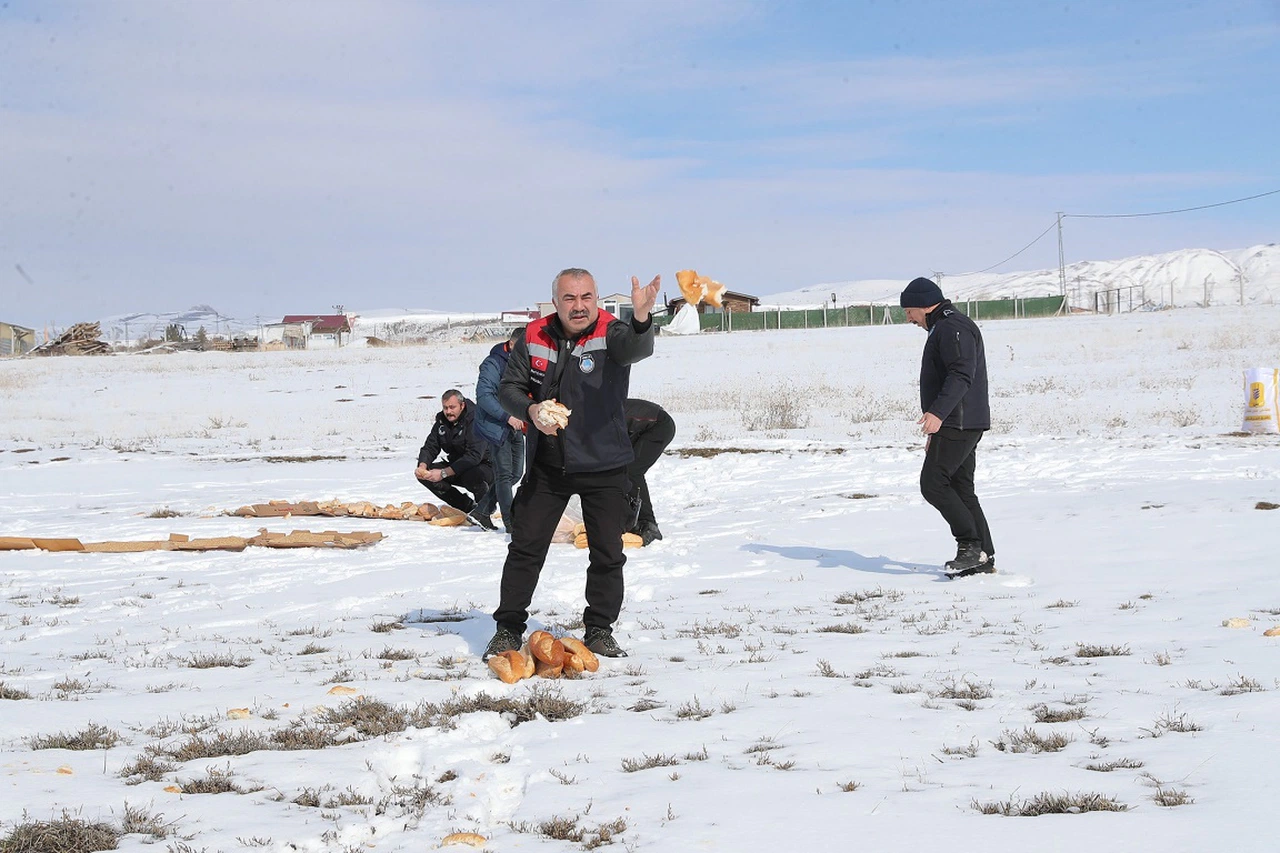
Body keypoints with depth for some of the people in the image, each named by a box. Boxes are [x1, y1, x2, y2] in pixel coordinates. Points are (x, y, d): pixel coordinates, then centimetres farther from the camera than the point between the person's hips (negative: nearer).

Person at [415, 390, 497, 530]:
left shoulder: (475, 420, -22)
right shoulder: (442, 421, 2)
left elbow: (474, 456, -32)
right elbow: (430, 447, 2)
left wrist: (443, 473, -35)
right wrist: (422, 466, -22)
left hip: (484, 465, -8)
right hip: (457, 465, 8)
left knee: (471, 476, -41)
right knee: (424, 475, -11)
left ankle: (485, 511, -14)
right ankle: (467, 506, -5)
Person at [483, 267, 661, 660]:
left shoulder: (611, 333, -12)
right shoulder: (534, 338, -2)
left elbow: (636, 348, -35)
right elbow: (508, 387, 5)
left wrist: (641, 318, -58)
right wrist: (530, 410, -17)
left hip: (603, 466, -2)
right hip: (545, 467, 2)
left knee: (607, 553, 5)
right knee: (525, 548, 6)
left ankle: (599, 630, 20)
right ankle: (508, 629, 17)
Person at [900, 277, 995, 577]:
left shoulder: (954, 329, -13)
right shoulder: (943, 329, 22)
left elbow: (961, 376, -26)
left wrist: (938, 412, -38)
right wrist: (937, 433, 30)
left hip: (959, 423, -11)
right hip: (956, 425, 11)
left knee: (933, 484, -13)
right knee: (960, 489, 9)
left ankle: (970, 545, -10)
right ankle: (983, 558, 10)